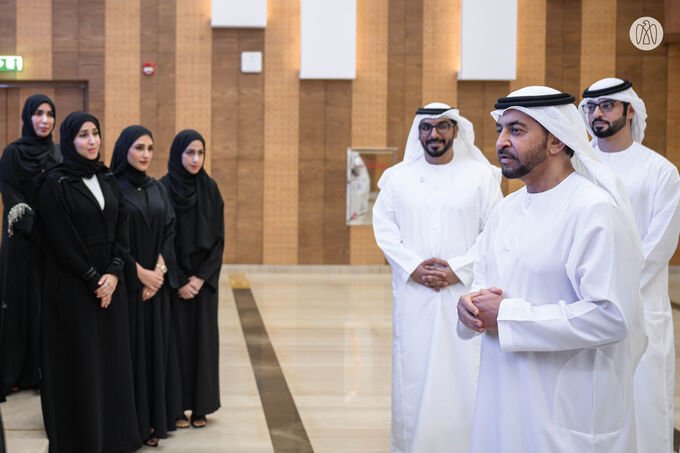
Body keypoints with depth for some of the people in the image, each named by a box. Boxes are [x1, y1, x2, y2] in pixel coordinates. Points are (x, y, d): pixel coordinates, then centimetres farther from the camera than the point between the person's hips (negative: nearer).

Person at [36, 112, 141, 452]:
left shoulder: (108, 180, 11)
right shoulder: (55, 182, -8)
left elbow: (122, 229, 6)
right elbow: (61, 239, -13)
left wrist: (114, 273, -8)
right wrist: (93, 278, -13)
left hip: (109, 283, 6)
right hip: (72, 286, -6)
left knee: (112, 357, 8)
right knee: (79, 363, 0)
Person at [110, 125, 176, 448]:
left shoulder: (158, 189, 11)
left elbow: (169, 231, 6)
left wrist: (159, 271, -7)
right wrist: (140, 272, -13)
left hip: (155, 284, 5)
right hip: (124, 284, -5)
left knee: (154, 349, 6)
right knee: (128, 351, -2)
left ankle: (152, 421, 13)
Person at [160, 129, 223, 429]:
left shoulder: (210, 189, 4)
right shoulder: (162, 189, -7)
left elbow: (218, 237, 2)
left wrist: (201, 277, -8)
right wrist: (179, 281, -11)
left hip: (204, 278, 3)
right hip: (173, 277, -3)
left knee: (203, 337, 5)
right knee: (176, 338, 0)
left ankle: (201, 406, 14)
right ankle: (175, 407, 9)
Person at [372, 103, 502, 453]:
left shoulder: (480, 175, 3)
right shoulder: (397, 177, 9)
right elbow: (384, 227, 4)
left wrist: (459, 269, -12)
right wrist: (413, 266, -9)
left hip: (464, 293, -1)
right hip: (414, 293, 2)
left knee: (464, 371, -3)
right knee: (413, 368, 2)